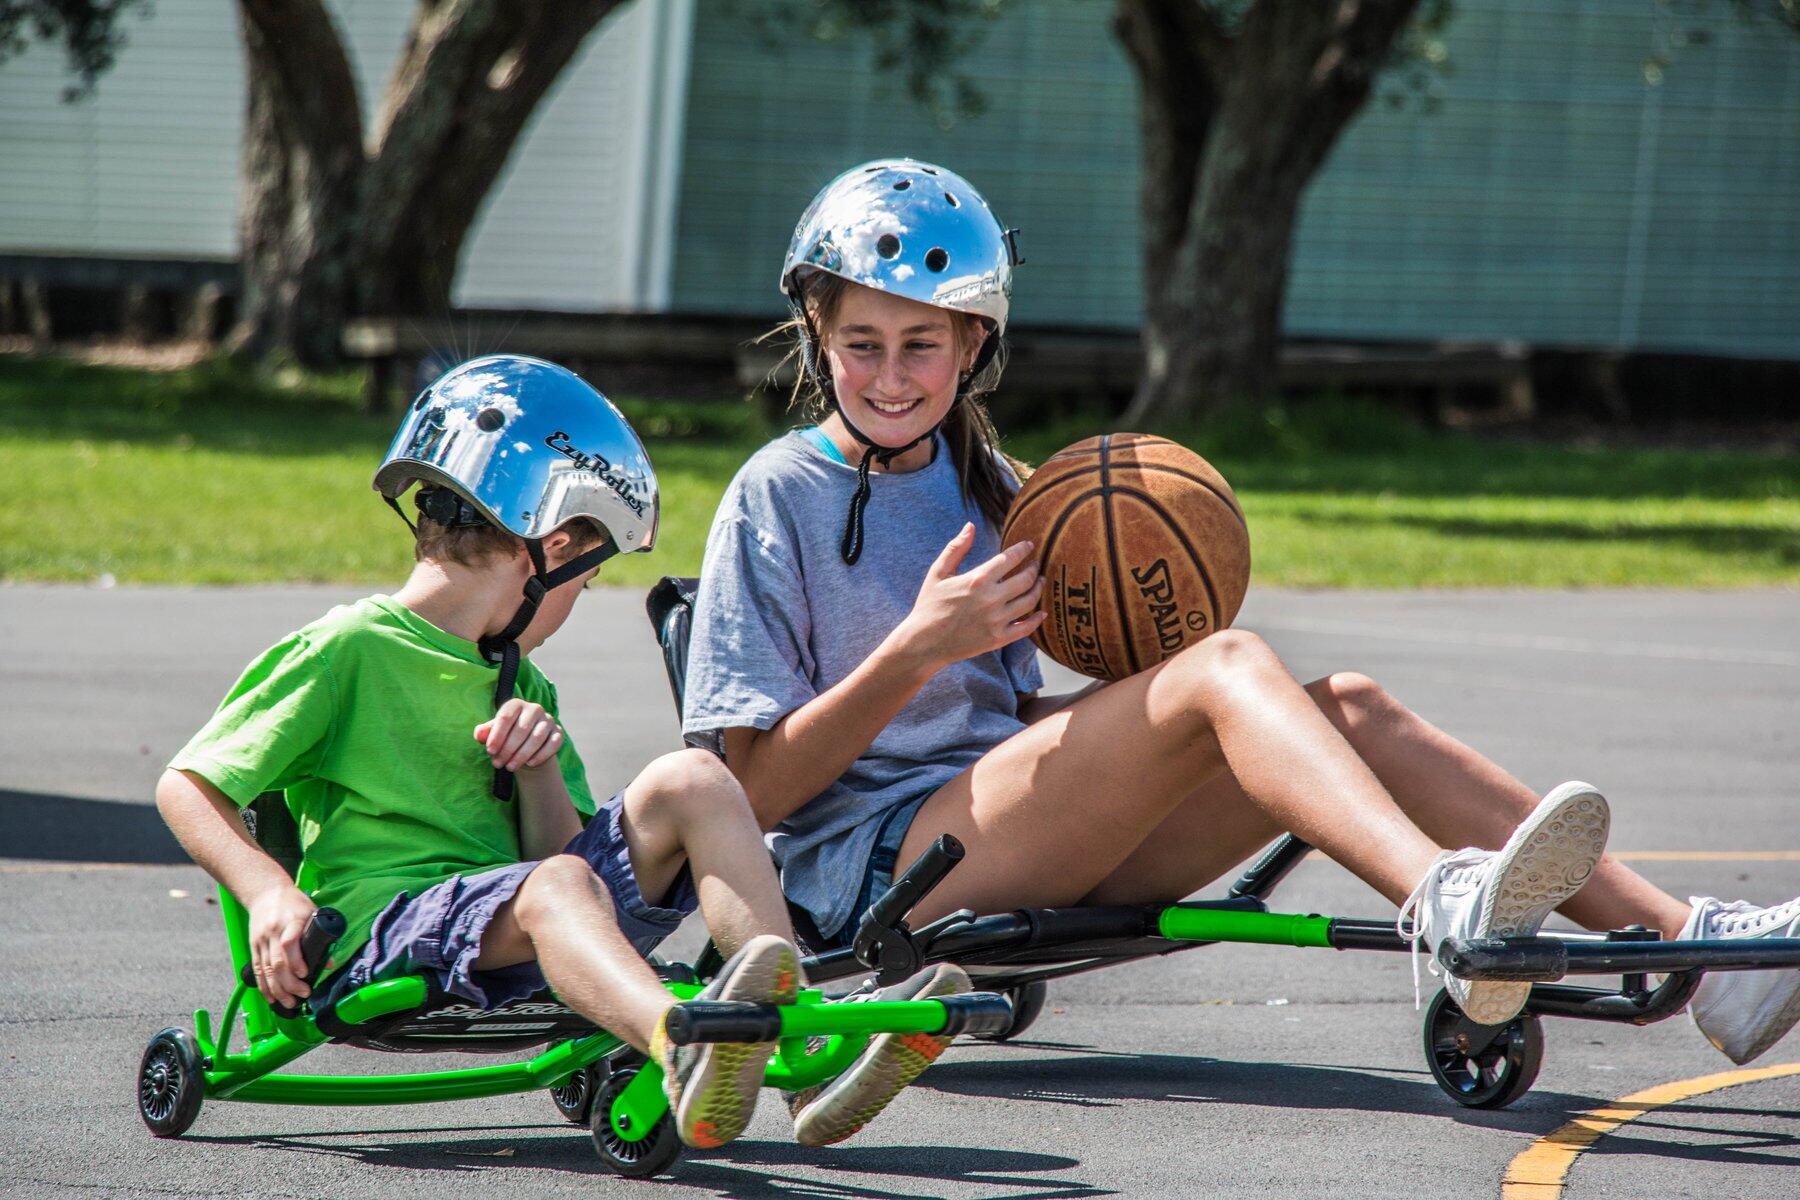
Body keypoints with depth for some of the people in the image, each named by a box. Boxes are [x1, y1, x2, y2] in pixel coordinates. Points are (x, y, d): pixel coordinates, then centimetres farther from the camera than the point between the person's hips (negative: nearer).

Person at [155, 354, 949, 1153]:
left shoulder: (519, 686, 25)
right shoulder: (349, 651, 2)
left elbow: (561, 847, 17)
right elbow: (188, 787, -1)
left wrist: (540, 770, -3)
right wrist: (269, 892, -17)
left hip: (516, 941, 7)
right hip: (381, 932, -7)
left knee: (692, 781, -6)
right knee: (557, 886, -37)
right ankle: (681, 1048, -68)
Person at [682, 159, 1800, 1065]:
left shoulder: (986, 485, 20)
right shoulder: (781, 495, -1)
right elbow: (760, 789, -8)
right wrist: (919, 650, -17)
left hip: (1015, 842, 7)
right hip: (875, 862, -7)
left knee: (1351, 707, -10)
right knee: (1228, 664, -27)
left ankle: (1694, 945, -21)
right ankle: (1449, 910, -55)